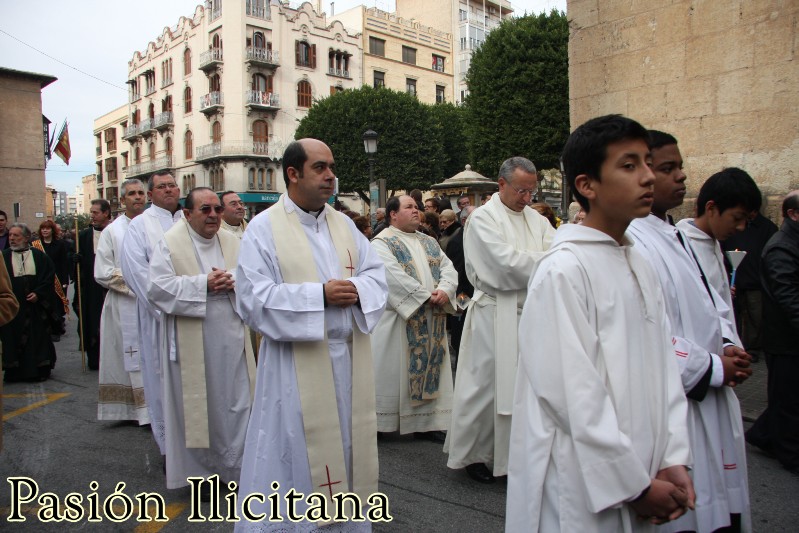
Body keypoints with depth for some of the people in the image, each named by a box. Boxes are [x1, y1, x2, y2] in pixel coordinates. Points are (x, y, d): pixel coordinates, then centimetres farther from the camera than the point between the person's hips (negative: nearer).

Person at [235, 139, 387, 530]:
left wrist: (356, 289, -15)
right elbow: (253, 297, -16)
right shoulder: (264, 228, -8)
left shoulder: (344, 224, 9)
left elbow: (377, 272, 8)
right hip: (297, 363, -5)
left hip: (349, 358, 6)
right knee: (298, 457, 7)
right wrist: (320, 295, -21)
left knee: (348, 447, 17)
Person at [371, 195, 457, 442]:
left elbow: (448, 268, 6)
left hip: (432, 322, 6)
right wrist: (427, 296, -18)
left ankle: (425, 421, 21)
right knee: (393, 371, 0)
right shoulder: (382, 243, -5)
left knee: (428, 370, 10)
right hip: (398, 318, -6)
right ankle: (381, 423, 12)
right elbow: (395, 277, -18)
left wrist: (444, 291, -15)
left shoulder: (430, 243, 16)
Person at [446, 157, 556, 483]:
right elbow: (506, 262, -17)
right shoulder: (483, 218, -6)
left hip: (531, 313, 6)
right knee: (486, 384, 2)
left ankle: (511, 450, 26)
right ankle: (473, 453, 19)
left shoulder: (537, 220, 14)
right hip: (495, 315, -6)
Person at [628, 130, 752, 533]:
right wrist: (713, 368, -14)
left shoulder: (675, 237, 13)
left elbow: (713, 304, 20)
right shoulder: (632, 243, -20)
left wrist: (728, 347, 1)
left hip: (711, 405, 10)